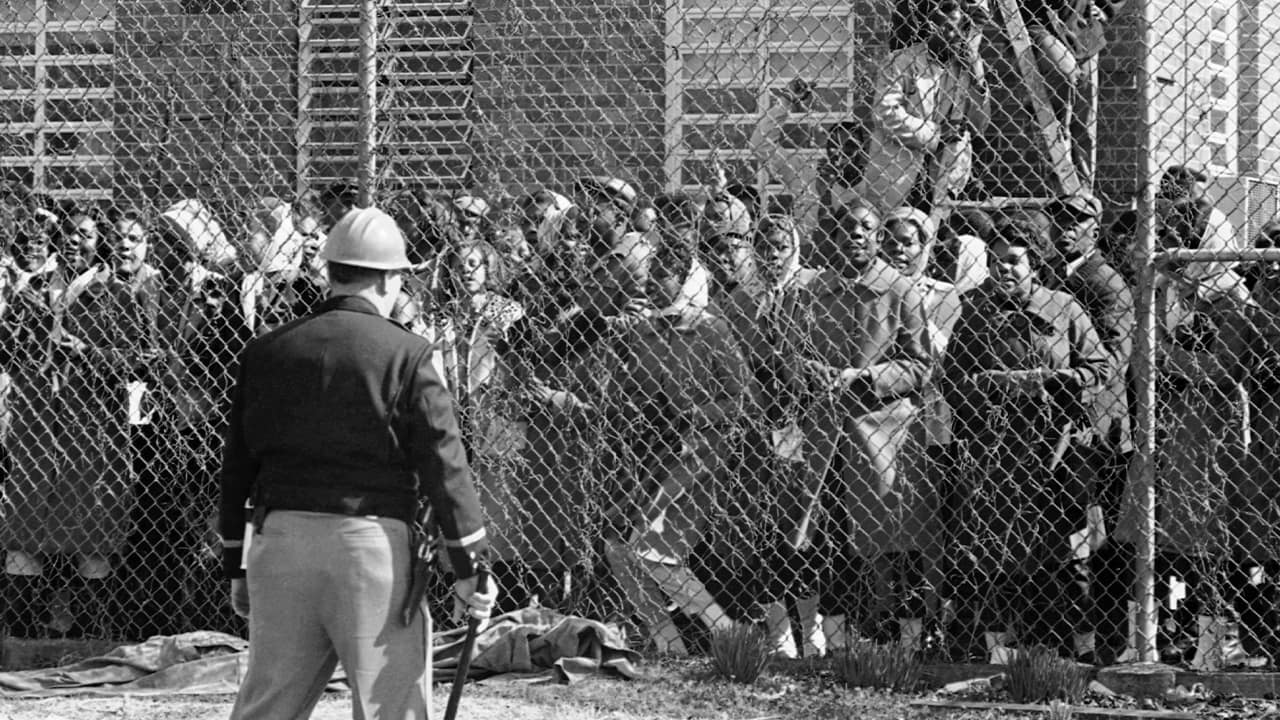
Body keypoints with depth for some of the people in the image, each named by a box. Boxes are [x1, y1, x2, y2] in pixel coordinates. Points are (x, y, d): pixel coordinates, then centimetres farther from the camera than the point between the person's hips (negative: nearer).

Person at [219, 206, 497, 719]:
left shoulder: (267, 351, 11)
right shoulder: (404, 354, -2)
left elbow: (237, 465, 13)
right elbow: (443, 461, -5)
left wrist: (235, 565, 20)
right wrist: (468, 566, 0)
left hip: (280, 537, 4)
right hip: (371, 541, -4)